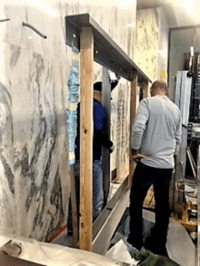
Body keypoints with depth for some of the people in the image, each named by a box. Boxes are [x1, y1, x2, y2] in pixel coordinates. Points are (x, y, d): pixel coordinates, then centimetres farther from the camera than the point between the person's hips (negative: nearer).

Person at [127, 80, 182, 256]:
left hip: (148, 163, -5)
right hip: (167, 165, 5)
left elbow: (138, 127, -21)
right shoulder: (176, 109, 10)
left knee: (136, 202, 12)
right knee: (163, 205, 16)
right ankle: (158, 244, 30)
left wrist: (135, 150, -8)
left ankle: (135, 242, 24)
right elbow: (178, 139, 15)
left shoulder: (148, 102, -6)